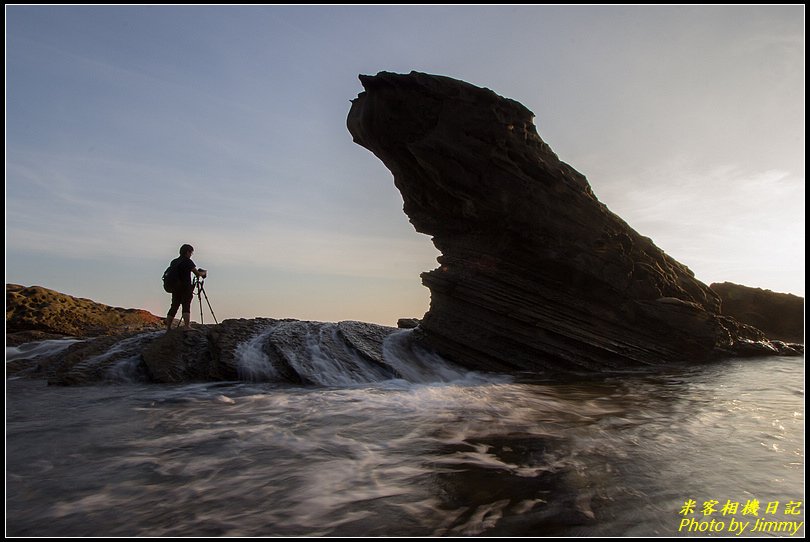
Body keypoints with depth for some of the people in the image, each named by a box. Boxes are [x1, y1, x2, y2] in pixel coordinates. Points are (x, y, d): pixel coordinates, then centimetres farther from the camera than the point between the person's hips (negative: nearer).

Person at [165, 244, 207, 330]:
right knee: (186, 307, -11)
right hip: (186, 288, -6)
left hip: (175, 288, 6)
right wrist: (204, 272, 15)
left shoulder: (174, 261, 13)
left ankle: (168, 329, 8)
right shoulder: (187, 261, -7)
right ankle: (187, 326, -21)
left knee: (173, 307, 8)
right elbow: (198, 274, -5)